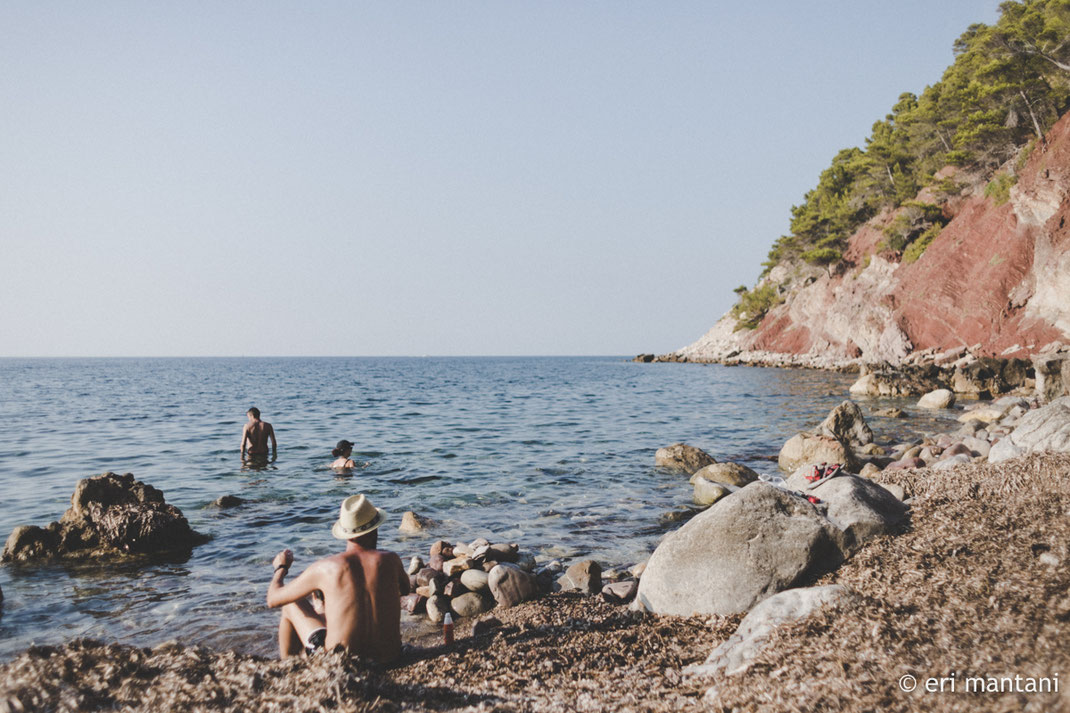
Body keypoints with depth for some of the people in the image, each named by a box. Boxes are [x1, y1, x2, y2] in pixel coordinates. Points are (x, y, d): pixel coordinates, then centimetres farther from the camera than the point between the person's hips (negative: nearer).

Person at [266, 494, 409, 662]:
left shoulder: (325, 568, -14)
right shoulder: (390, 560, -10)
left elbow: (273, 600, -2)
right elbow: (405, 589, 15)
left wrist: (281, 567, 19)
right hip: (389, 658, 3)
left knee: (291, 605, 19)